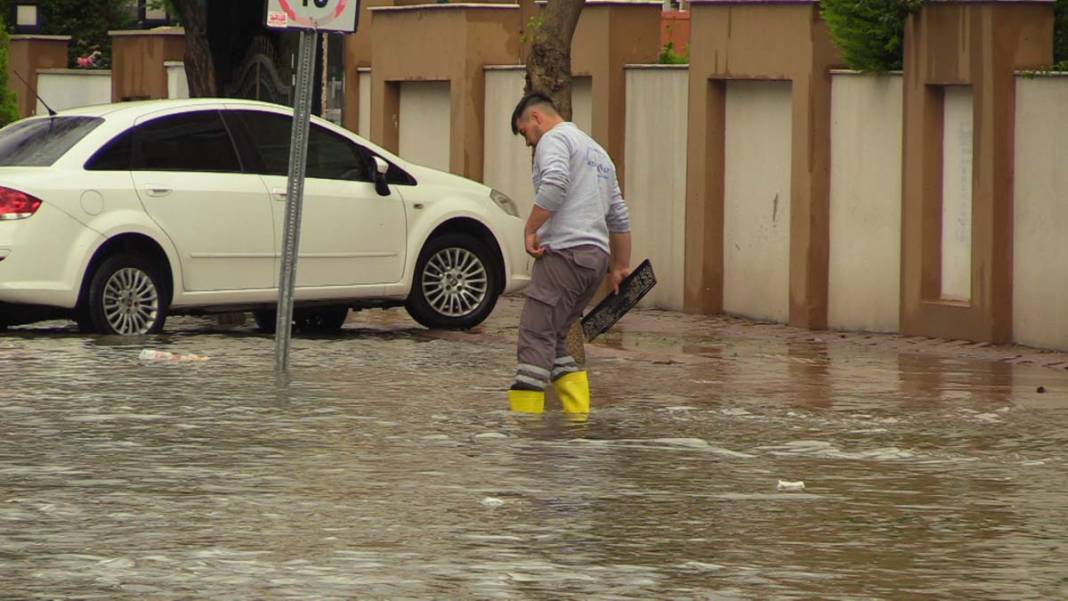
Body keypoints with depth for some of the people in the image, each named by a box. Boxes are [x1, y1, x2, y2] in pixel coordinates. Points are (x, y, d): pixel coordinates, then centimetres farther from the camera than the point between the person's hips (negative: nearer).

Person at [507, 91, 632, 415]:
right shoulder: (597, 151, 28)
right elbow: (619, 218, 31)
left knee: (535, 339, -11)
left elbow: (554, 185, -23)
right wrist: (620, 267, 35)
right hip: (597, 256, 9)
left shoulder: (554, 139, -1)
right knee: (554, 340, 14)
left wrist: (530, 230, -16)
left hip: (565, 252, -9)